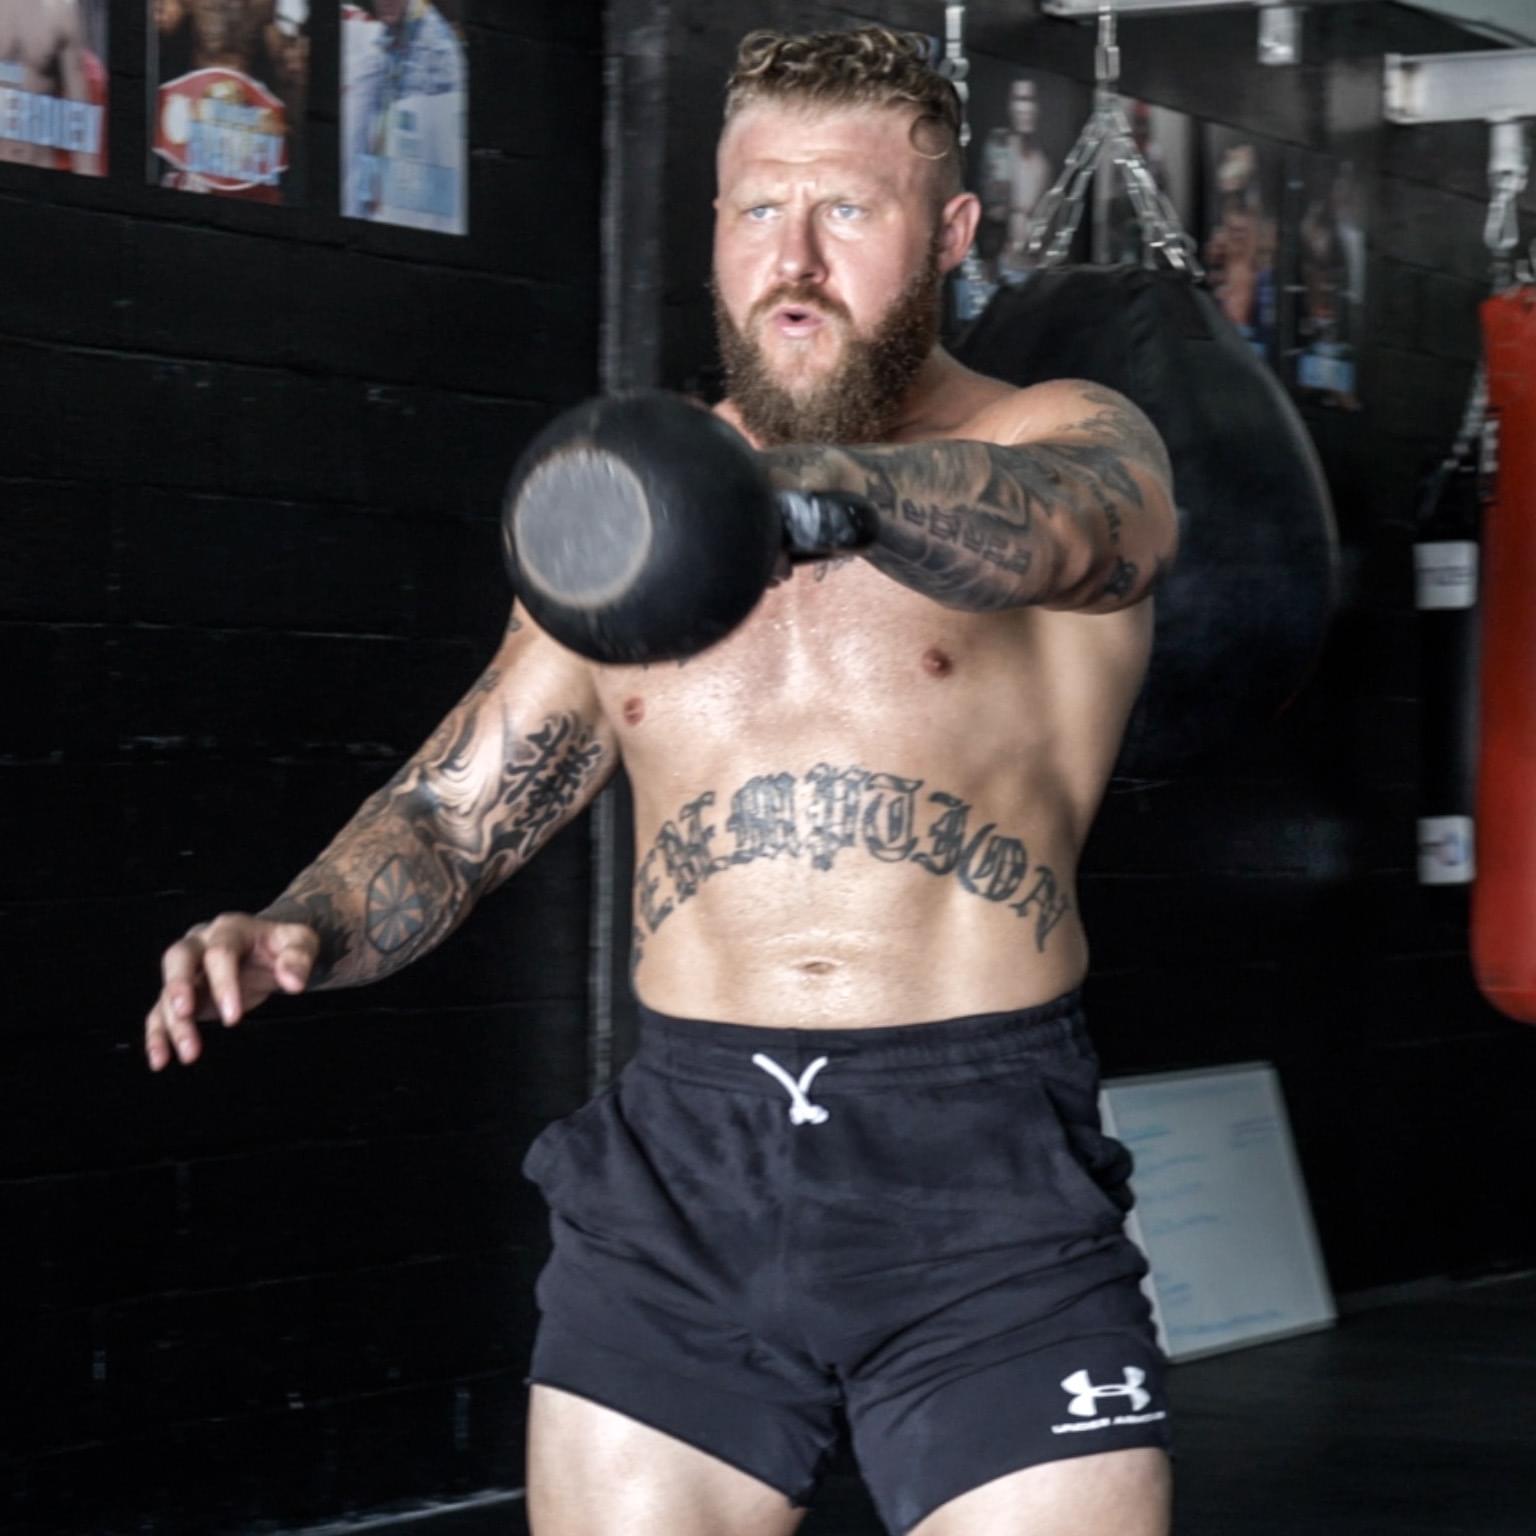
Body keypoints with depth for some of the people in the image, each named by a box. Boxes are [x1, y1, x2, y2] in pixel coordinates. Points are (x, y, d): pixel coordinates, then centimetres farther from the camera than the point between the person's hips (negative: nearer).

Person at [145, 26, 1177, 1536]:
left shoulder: (1067, 441, 0)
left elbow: (1044, 524, -25)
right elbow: (450, 814, 17)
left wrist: (804, 481, -46)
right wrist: (298, 930, -6)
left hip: (983, 1186, -3)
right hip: (678, 1172, 3)